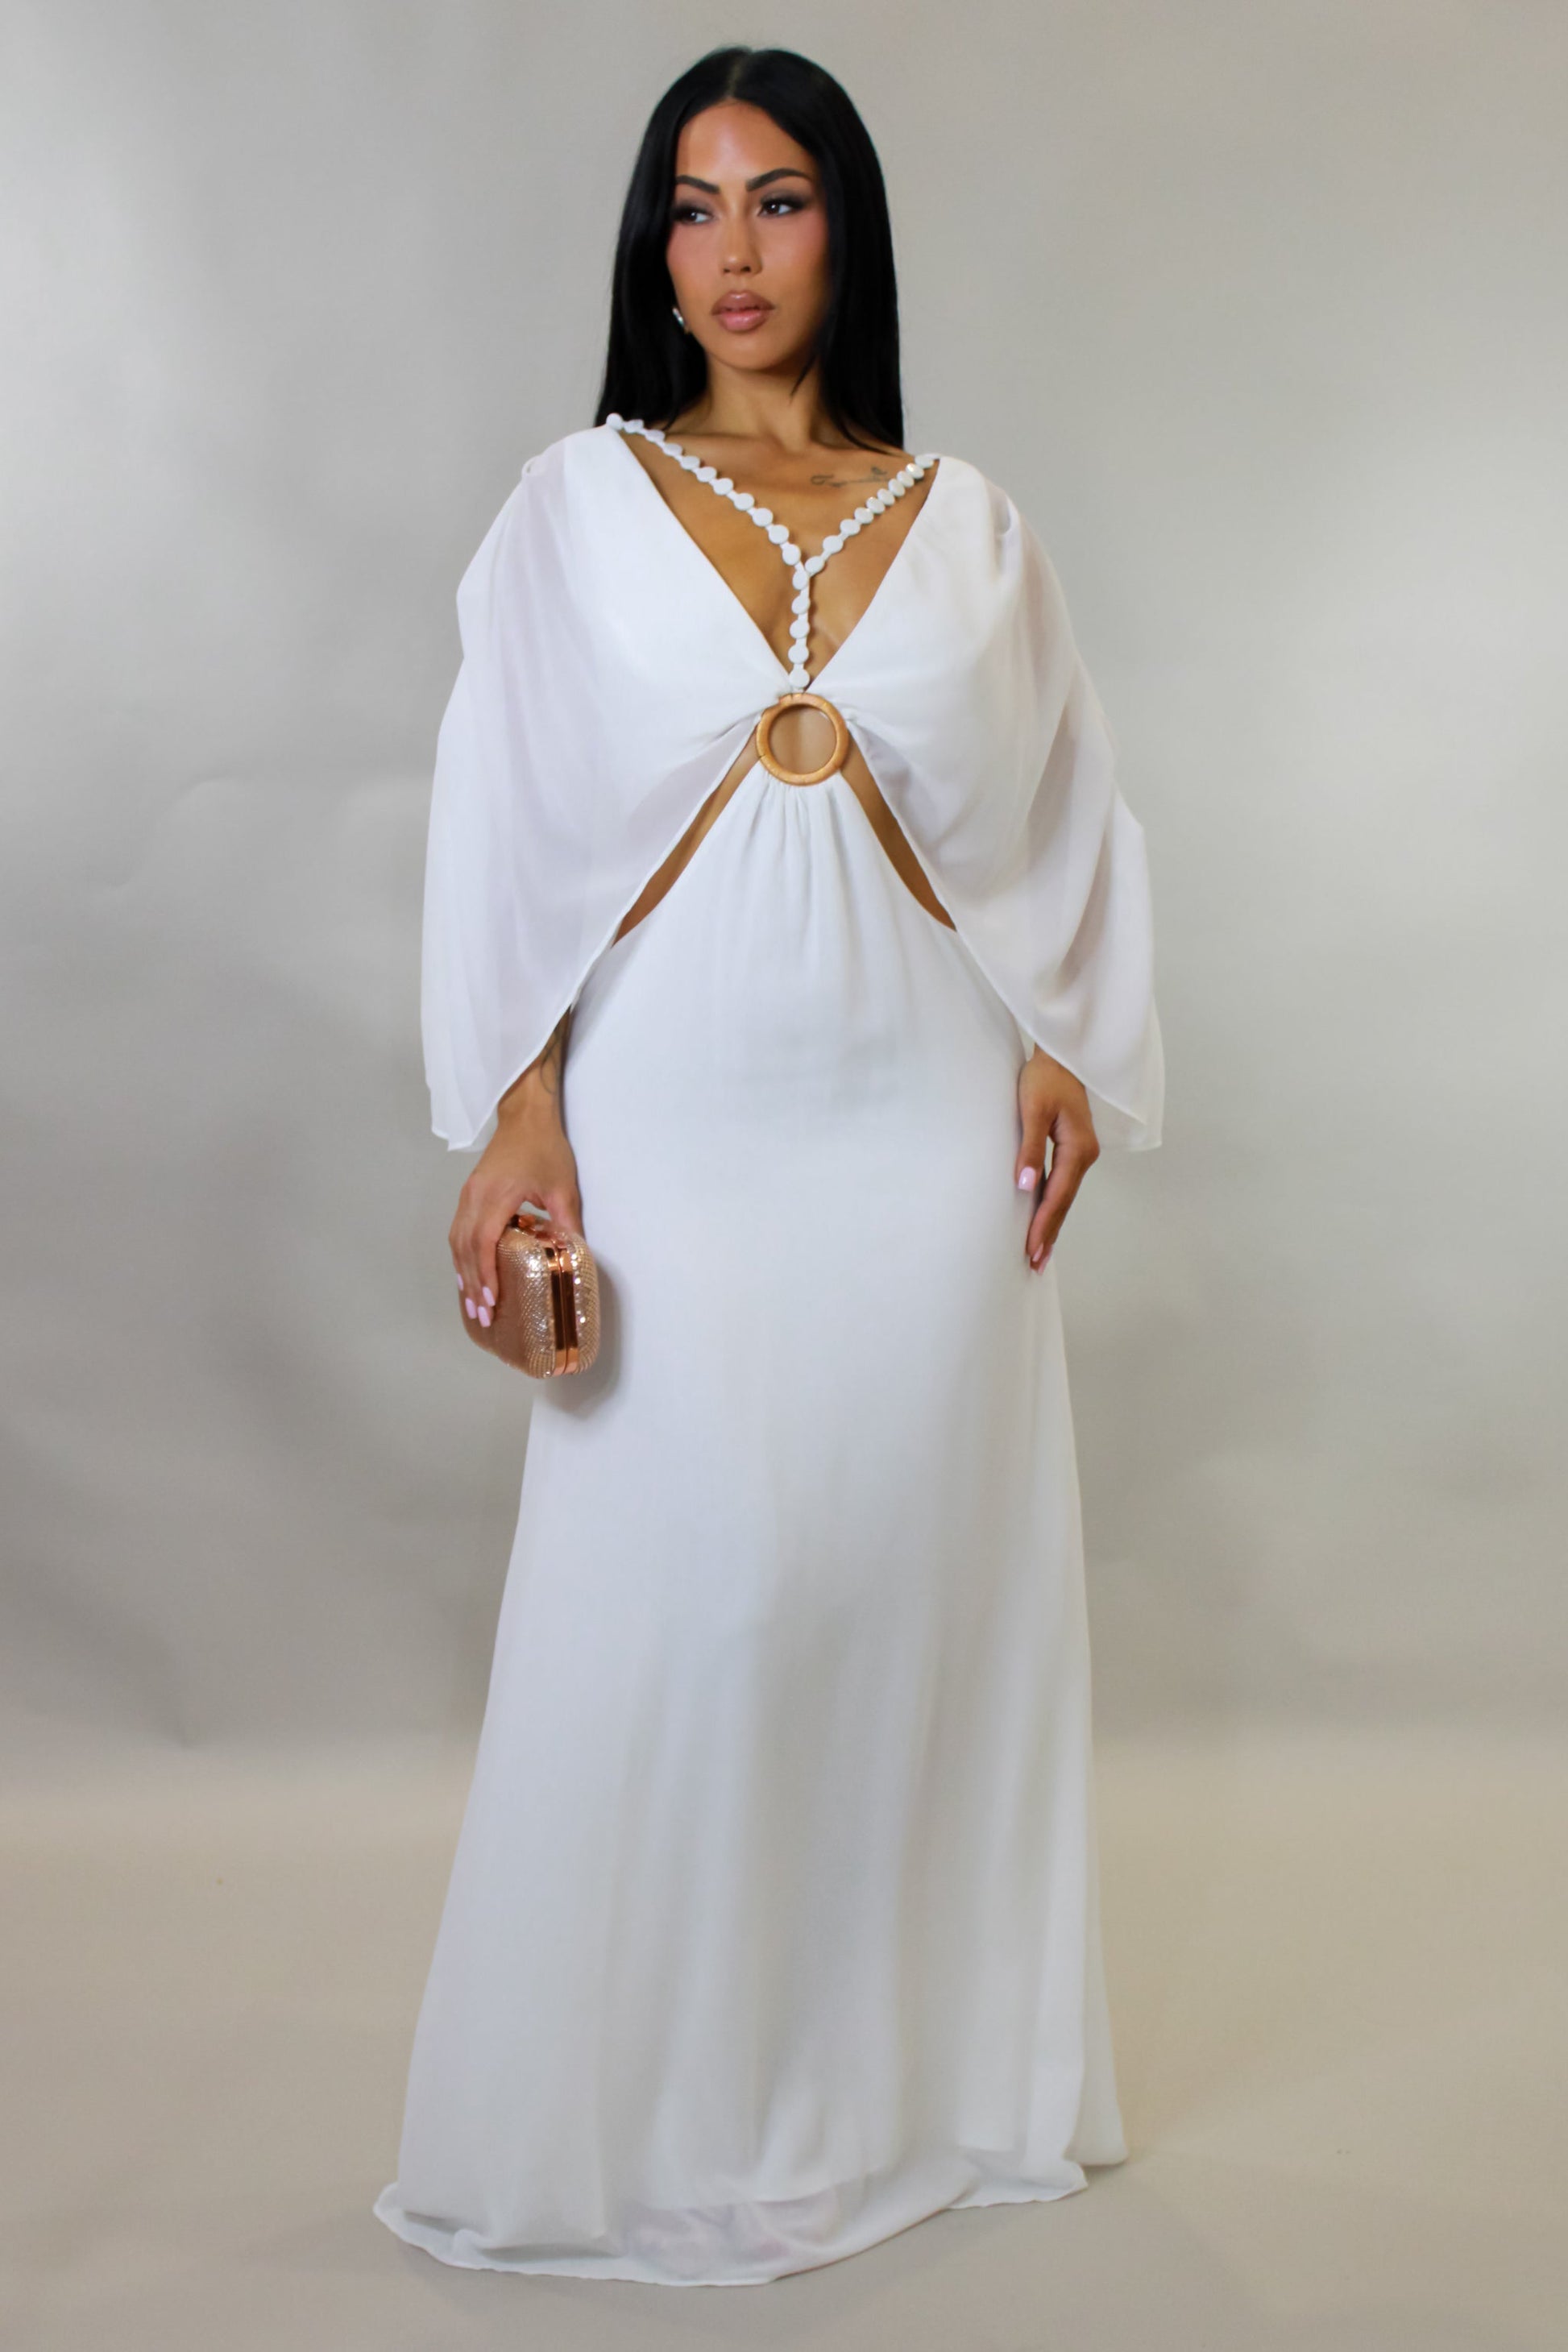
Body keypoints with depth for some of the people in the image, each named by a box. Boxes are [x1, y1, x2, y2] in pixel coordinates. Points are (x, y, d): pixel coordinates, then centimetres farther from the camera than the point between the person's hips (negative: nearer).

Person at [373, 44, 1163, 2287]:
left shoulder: (963, 521, 10)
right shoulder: (576, 504, 6)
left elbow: (1070, 814, 13)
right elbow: (507, 816, 1)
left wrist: (1070, 1052, 1)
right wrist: (512, 1113, -6)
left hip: (924, 1114, 2)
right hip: (676, 1111, -2)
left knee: (923, 1566, 6)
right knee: (681, 1584, -2)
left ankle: (921, 2061, 23)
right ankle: (657, 2090, 17)